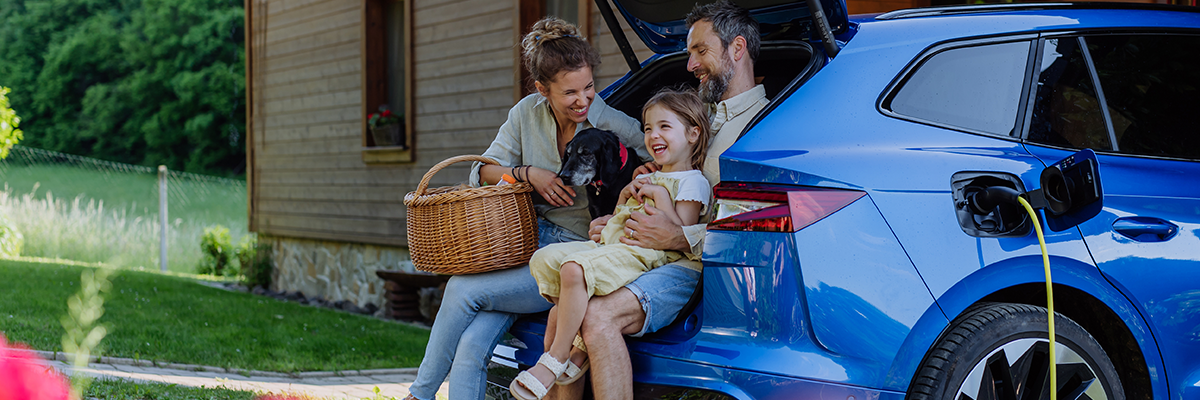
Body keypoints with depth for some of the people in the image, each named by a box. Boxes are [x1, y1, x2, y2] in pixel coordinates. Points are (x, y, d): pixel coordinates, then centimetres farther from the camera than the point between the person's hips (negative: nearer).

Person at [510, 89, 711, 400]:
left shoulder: (693, 182, 0)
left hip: (643, 253, -10)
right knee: (544, 259, -8)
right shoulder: (647, 179, 28)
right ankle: (577, 346, -12)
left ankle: (554, 361, -27)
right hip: (609, 244, 10)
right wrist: (625, 194, 13)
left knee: (574, 269, -33)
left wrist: (659, 196, -11)